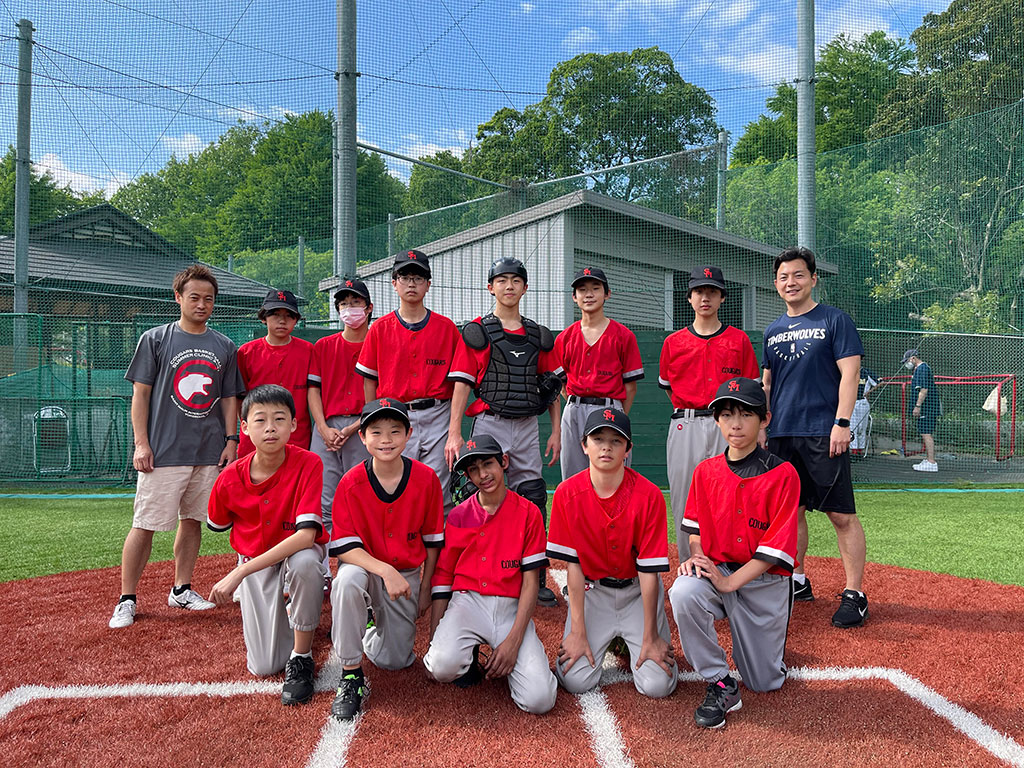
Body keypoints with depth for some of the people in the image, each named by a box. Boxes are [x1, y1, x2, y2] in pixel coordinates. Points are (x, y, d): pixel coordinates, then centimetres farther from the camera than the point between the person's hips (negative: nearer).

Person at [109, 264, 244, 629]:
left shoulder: (225, 347, 11)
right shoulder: (155, 339, 1)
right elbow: (140, 394, -1)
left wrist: (231, 440, 5)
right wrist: (141, 443, -8)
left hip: (210, 452, 4)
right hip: (164, 451, -4)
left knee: (192, 520, 11)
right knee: (146, 524, -3)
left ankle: (181, 590, 24)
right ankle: (127, 599, 8)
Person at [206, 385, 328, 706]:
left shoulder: (307, 464, -25)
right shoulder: (230, 480, -15)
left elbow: (306, 535, -34)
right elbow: (218, 525, 8)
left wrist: (239, 573, -37)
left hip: (298, 552, -2)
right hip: (253, 558, 3)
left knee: (305, 562, -41)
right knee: (263, 667, -5)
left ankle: (302, 657, -18)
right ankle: (282, 615, 31)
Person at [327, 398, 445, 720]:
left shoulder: (427, 479, -13)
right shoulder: (351, 483, -17)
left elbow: (433, 541, -2)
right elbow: (344, 546, -19)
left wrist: (425, 589, 2)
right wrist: (385, 570, -33)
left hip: (406, 574, 2)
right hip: (364, 565, -1)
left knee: (394, 660, -2)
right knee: (347, 580, -38)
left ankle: (373, 633, 36)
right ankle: (351, 676, -21)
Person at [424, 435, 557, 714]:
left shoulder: (528, 513, 2)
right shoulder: (458, 516, 7)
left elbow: (531, 582, -2)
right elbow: (442, 578, 9)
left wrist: (513, 640, -13)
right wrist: (433, 641, 1)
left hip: (512, 608, -1)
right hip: (467, 601, 1)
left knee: (539, 700, -20)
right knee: (442, 665, -31)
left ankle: (507, 658, 11)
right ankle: (469, 657, 5)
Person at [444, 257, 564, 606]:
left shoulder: (538, 335, 13)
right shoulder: (477, 332, 1)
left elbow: (552, 384, 14)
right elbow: (461, 383, -5)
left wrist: (556, 431, 7)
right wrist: (454, 433, -14)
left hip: (527, 426, 4)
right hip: (490, 424, -3)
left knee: (533, 499, 2)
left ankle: (535, 580, 11)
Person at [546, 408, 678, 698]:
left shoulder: (649, 495, -17)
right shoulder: (567, 493, -13)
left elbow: (648, 570, -15)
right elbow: (574, 564, -11)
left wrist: (650, 637, -13)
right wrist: (578, 631, -13)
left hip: (637, 590, -1)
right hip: (591, 590, 1)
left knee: (657, 685, -13)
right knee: (575, 681, -13)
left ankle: (629, 639, 19)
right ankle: (606, 638, 19)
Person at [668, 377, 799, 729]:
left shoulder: (783, 474, -11)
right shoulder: (705, 471, 3)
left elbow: (776, 547, -15)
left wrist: (729, 582, -22)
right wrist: (696, 556, -12)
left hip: (765, 579, -2)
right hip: (715, 570, 2)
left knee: (766, 682, 1)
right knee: (683, 591, -33)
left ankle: (766, 643, 39)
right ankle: (720, 685, -12)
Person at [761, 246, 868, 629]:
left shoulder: (834, 320, 0)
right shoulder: (773, 331, 16)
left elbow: (849, 373, -6)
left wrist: (841, 423, -15)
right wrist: (761, 427, 11)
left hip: (823, 433, -5)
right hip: (782, 435, 6)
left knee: (842, 514, -5)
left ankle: (854, 594, 1)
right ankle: (797, 582, 23)